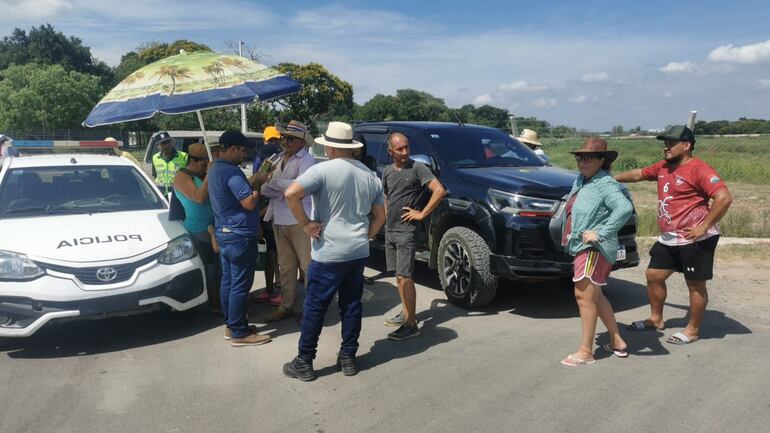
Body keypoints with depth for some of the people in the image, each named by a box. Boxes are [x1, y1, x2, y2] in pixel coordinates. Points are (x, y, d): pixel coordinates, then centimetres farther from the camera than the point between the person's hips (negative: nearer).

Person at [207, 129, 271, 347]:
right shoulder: (231, 171, -21)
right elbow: (249, 203, -23)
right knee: (240, 285, -3)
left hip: (224, 233, 11)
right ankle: (239, 333, 4)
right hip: (239, 235, -11)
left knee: (228, 280, 15)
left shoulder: (215, 169, 13)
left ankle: (230, 325, 25)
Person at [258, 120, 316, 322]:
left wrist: (271, 179, -20)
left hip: (300, 221, -8)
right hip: (279, 221, 8)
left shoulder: (307, 160, -8)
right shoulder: (280, 160, 15)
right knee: (285, 266, 14)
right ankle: (286, 306, 23)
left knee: (307, 265, -1)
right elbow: (265, 189, 7)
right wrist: (280, 190, -15)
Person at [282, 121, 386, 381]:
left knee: (315, 308, 4)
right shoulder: (369, 175, 9)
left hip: (329, 253, -6)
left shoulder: (322, 170, -11)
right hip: (359, 252, 6)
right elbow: (380, 216, 14)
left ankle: (304, 363, 14)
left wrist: (304, 224, -13)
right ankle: (348, 359, 22)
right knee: (351, 306, 14)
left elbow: (291, 194, -23)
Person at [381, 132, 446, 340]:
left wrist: (422, 214, -16)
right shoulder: (388, 171, 11)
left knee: (404, 277, -10)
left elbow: (440, 191, -18)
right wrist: (386, 212, 14)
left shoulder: (417, 168, -9)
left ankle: (411, 325, -5)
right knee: (399, 275, 13)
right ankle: (406, 313, 26)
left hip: (406, 231, -7)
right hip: (390, 229, 7)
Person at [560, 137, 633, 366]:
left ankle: (586, 351, 1)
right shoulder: (580, 180, 12)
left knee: (584, 295, -8)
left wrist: (600, 232, -27)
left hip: (594, 249, -10)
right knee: (595, 296, 18)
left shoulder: (605, 184, -15)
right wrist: (569, 237, 15)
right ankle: (617, 341, 31)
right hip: (582, 247, 10)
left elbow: (625, 208, -29)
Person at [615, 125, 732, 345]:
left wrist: (704, 226, -22)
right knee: (653, 275, 15)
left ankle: (693, 330, 17)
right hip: (668, 238, 9)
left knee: (696, 285, 4)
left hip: (694, 239, -9)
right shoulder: (663, 167, 10)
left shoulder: (699, 169, -16)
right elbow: (638, 174, 26)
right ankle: (656, 318, 31)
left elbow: (724, 198, -23)